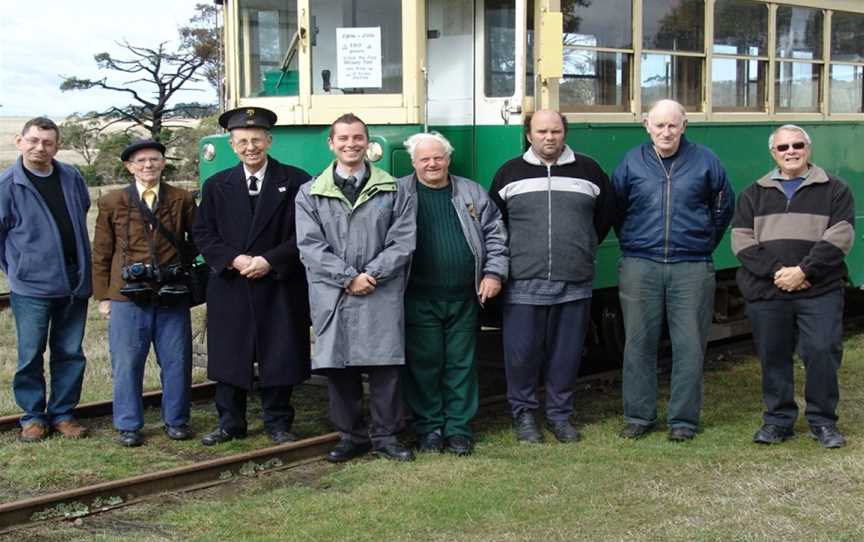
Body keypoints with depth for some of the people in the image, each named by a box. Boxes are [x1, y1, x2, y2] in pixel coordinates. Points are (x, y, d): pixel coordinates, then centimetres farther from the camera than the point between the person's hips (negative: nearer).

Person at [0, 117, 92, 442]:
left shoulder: (72, 178, 4)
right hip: (31, 287, -4)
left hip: (74, 282, 4)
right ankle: (33, 416, 15)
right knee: (31, 355, 3)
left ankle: (63, 413, 19)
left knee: (70, 353, 9)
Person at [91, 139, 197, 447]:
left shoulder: (182, 200, 5)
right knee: (127, 363, 4)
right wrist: (103, 296, 4)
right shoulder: (112, 203, 5)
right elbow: (101, 254, 8)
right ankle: (128, 426, 16)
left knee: (176, 361, 6)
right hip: (127, 296, 0)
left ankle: (176, 421, 21)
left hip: (172, 295, 1)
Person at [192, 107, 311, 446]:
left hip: (279, 287, -2)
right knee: (228, 356, 6)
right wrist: (233, 259, -10)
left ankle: (278, 424, 16)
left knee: (279, 357, 3)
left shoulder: (295, 181, 0)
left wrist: (270, 260, -13)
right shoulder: (216, 186, 9)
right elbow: (203, 233, 6)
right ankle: (230, 424, 18)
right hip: (230, 287, 2)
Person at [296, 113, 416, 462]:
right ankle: (351, 435, 18)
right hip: (331, 296, 1)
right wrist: (348, 277, -10)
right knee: (337, 368, 4)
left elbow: (403, 241, 1)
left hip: (382, 296, -1)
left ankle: (385, 436, 13)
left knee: (385, 366, -1)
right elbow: (310, 246, 0)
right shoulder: (310, 193, 8)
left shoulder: (393, 191, 8)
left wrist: (371, 274, -10)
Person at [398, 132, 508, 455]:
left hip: (465, 299, 2)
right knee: (424, 364, 4)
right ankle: (429, 428, 16)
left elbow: (495, 234, 12)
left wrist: (494, 273, 2)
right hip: (419, 300, -2)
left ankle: (458, 429, 16)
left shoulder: (472, 194, 10)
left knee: (461, 364, 7)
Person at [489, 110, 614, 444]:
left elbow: (606, 215, 19)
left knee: (566, 354, 6)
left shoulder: (588, 170, 8)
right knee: (522, 353, 1)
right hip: (524, 284, -1)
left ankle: (560, 414, 21)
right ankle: (524, 414, 17)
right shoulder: (510, 173, 6)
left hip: (574, 285, 1)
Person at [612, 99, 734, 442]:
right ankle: (638, 416, 14)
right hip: (639, 267, 1)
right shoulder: (632, 163, 4)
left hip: (691, 268, 0)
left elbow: (723, 207, 15)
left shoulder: (705, 161, 4)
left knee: (689, 345, 1)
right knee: (639, 343, 4)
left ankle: (683, 419, 10)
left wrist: (704, 245, 13)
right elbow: (615, 210, 15)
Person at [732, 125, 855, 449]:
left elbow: (839, 237, -4)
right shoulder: (754, 194, 14)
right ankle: (777, 420, 18)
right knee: (773, 357, 6)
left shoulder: (834, 190, 7)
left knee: (823, 353, -7)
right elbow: (742, 240, 3)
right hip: (766, 292, 2)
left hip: (819, 291, -2)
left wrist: (803, 271, -14)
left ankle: (822, 421, 9)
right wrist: (776, 271, -12)